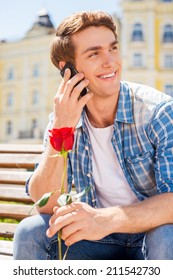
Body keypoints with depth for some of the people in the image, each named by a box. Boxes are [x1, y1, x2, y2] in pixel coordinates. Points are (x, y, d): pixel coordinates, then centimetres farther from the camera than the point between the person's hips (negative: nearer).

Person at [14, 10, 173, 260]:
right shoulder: (64, 120, -5)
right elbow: (45, 205, -12)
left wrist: (109, 219, -43)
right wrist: (60, 131, -25)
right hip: (100, 241, 3)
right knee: (30, 232, -18)